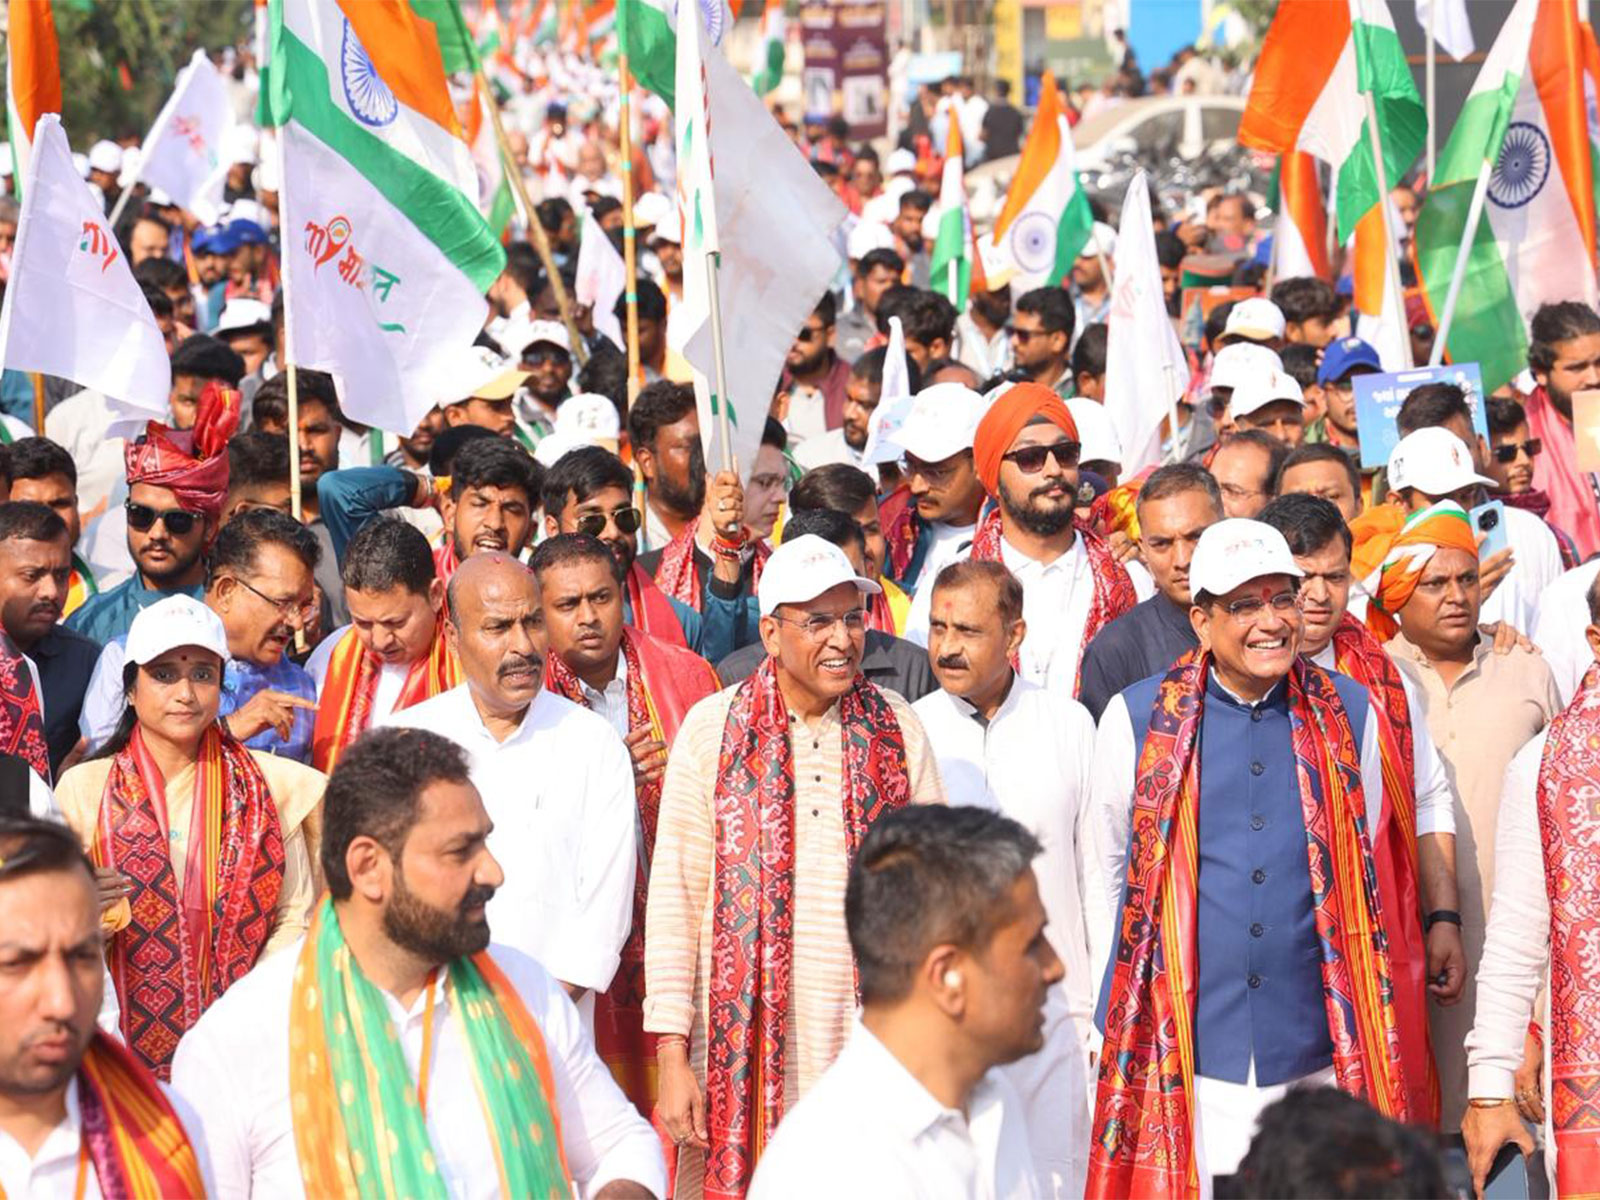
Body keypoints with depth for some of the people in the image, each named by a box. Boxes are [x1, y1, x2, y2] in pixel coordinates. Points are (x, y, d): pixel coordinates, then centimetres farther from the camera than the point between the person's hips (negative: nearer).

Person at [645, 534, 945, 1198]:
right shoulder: (712, 728, 1)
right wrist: (672, 1055, -4)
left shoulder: (897, 730, 6)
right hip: (742, 1043, -1)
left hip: (872, 1044, 1)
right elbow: (674, 898, 0)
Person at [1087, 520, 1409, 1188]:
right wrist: (1115, 1018, 9)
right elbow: (1104, 874, 9)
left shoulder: (1349, 714, 6)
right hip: (1178, 1054, -2)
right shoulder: (1137, 719, 0)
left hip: (1315, 1055, 2)